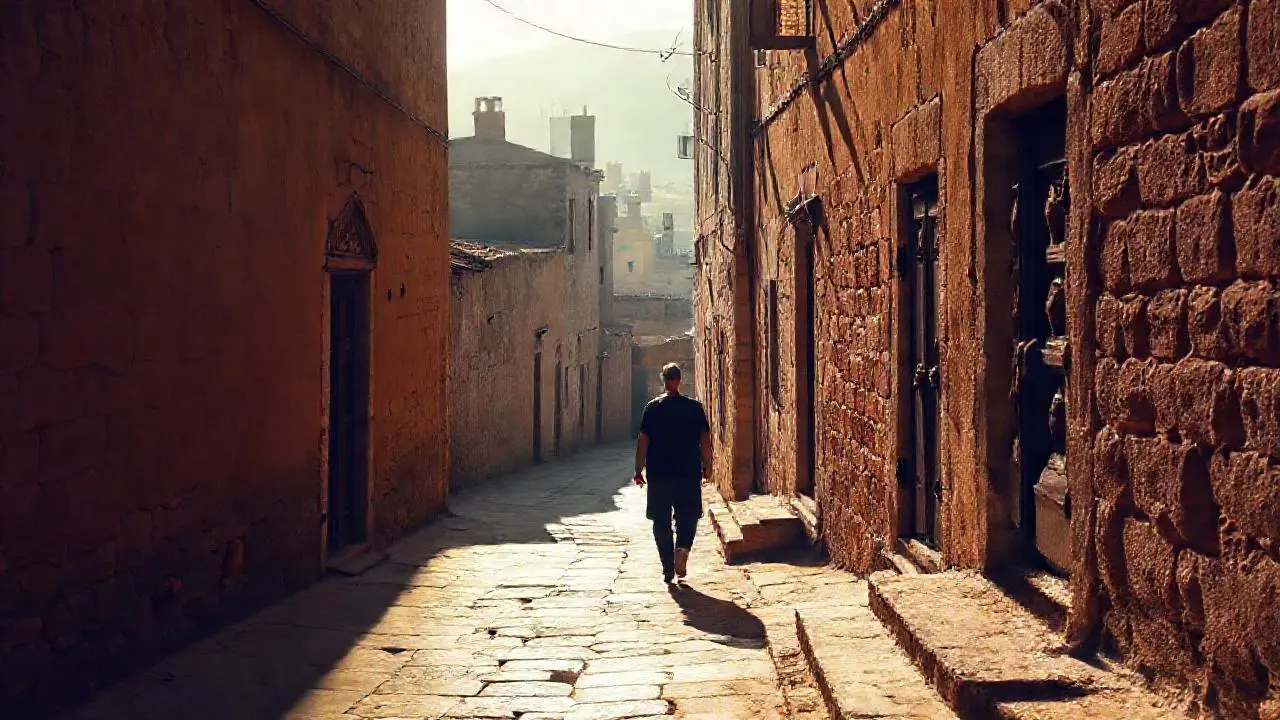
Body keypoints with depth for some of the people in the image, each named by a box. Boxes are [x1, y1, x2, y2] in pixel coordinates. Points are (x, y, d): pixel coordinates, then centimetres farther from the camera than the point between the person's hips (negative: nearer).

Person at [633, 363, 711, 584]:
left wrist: (639, 470, 2)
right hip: (689, 473, 0)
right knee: (688, 516, 10)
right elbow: (705, 439, 0)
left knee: (661, 522, 10)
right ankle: (683, 547, -18)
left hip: (659, 474, 0)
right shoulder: (694, 407, 0)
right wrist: (706, 465, 12)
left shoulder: (652, 408, -1)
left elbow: (643, 441, -3)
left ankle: (668, 567, 8)